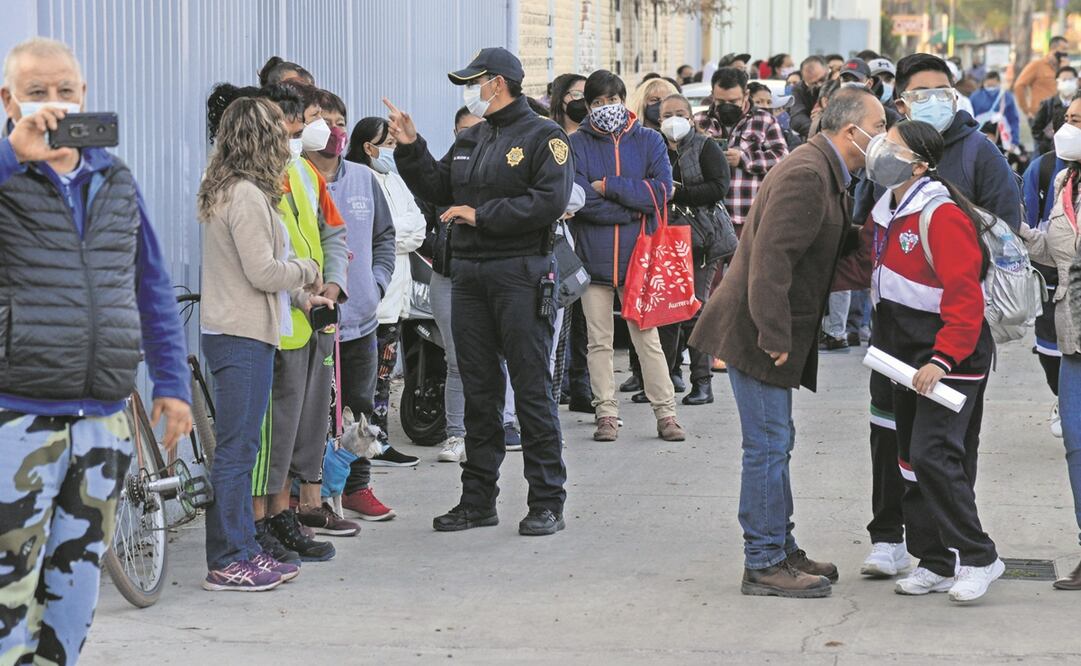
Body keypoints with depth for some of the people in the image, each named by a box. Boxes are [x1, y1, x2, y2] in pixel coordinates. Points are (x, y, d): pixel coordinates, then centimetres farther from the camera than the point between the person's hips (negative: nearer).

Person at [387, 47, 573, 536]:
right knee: (478, 390, 10)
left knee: (532, 389, -4)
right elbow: (437, 190, 20)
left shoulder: (542, 137, -5)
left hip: (520, 275, -7)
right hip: (469, 275, 7)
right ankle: (478, 499, 17)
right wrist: (410, 148, 8)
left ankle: (547, 503, 1)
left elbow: (550, 201, -18)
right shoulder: (469, 142, 18)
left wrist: (481, 215, -15)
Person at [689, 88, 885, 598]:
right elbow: (771, 257, -25)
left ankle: (781, 550, 26)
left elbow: (827, 254, 19)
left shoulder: (825, 175, 15)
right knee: (768, 447, -6)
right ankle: (764, 564, 0)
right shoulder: (806, 174, -19)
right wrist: (774, 335, -25)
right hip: (755, 332, -11)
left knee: (775, 445, 17)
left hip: (772, 332, 11)